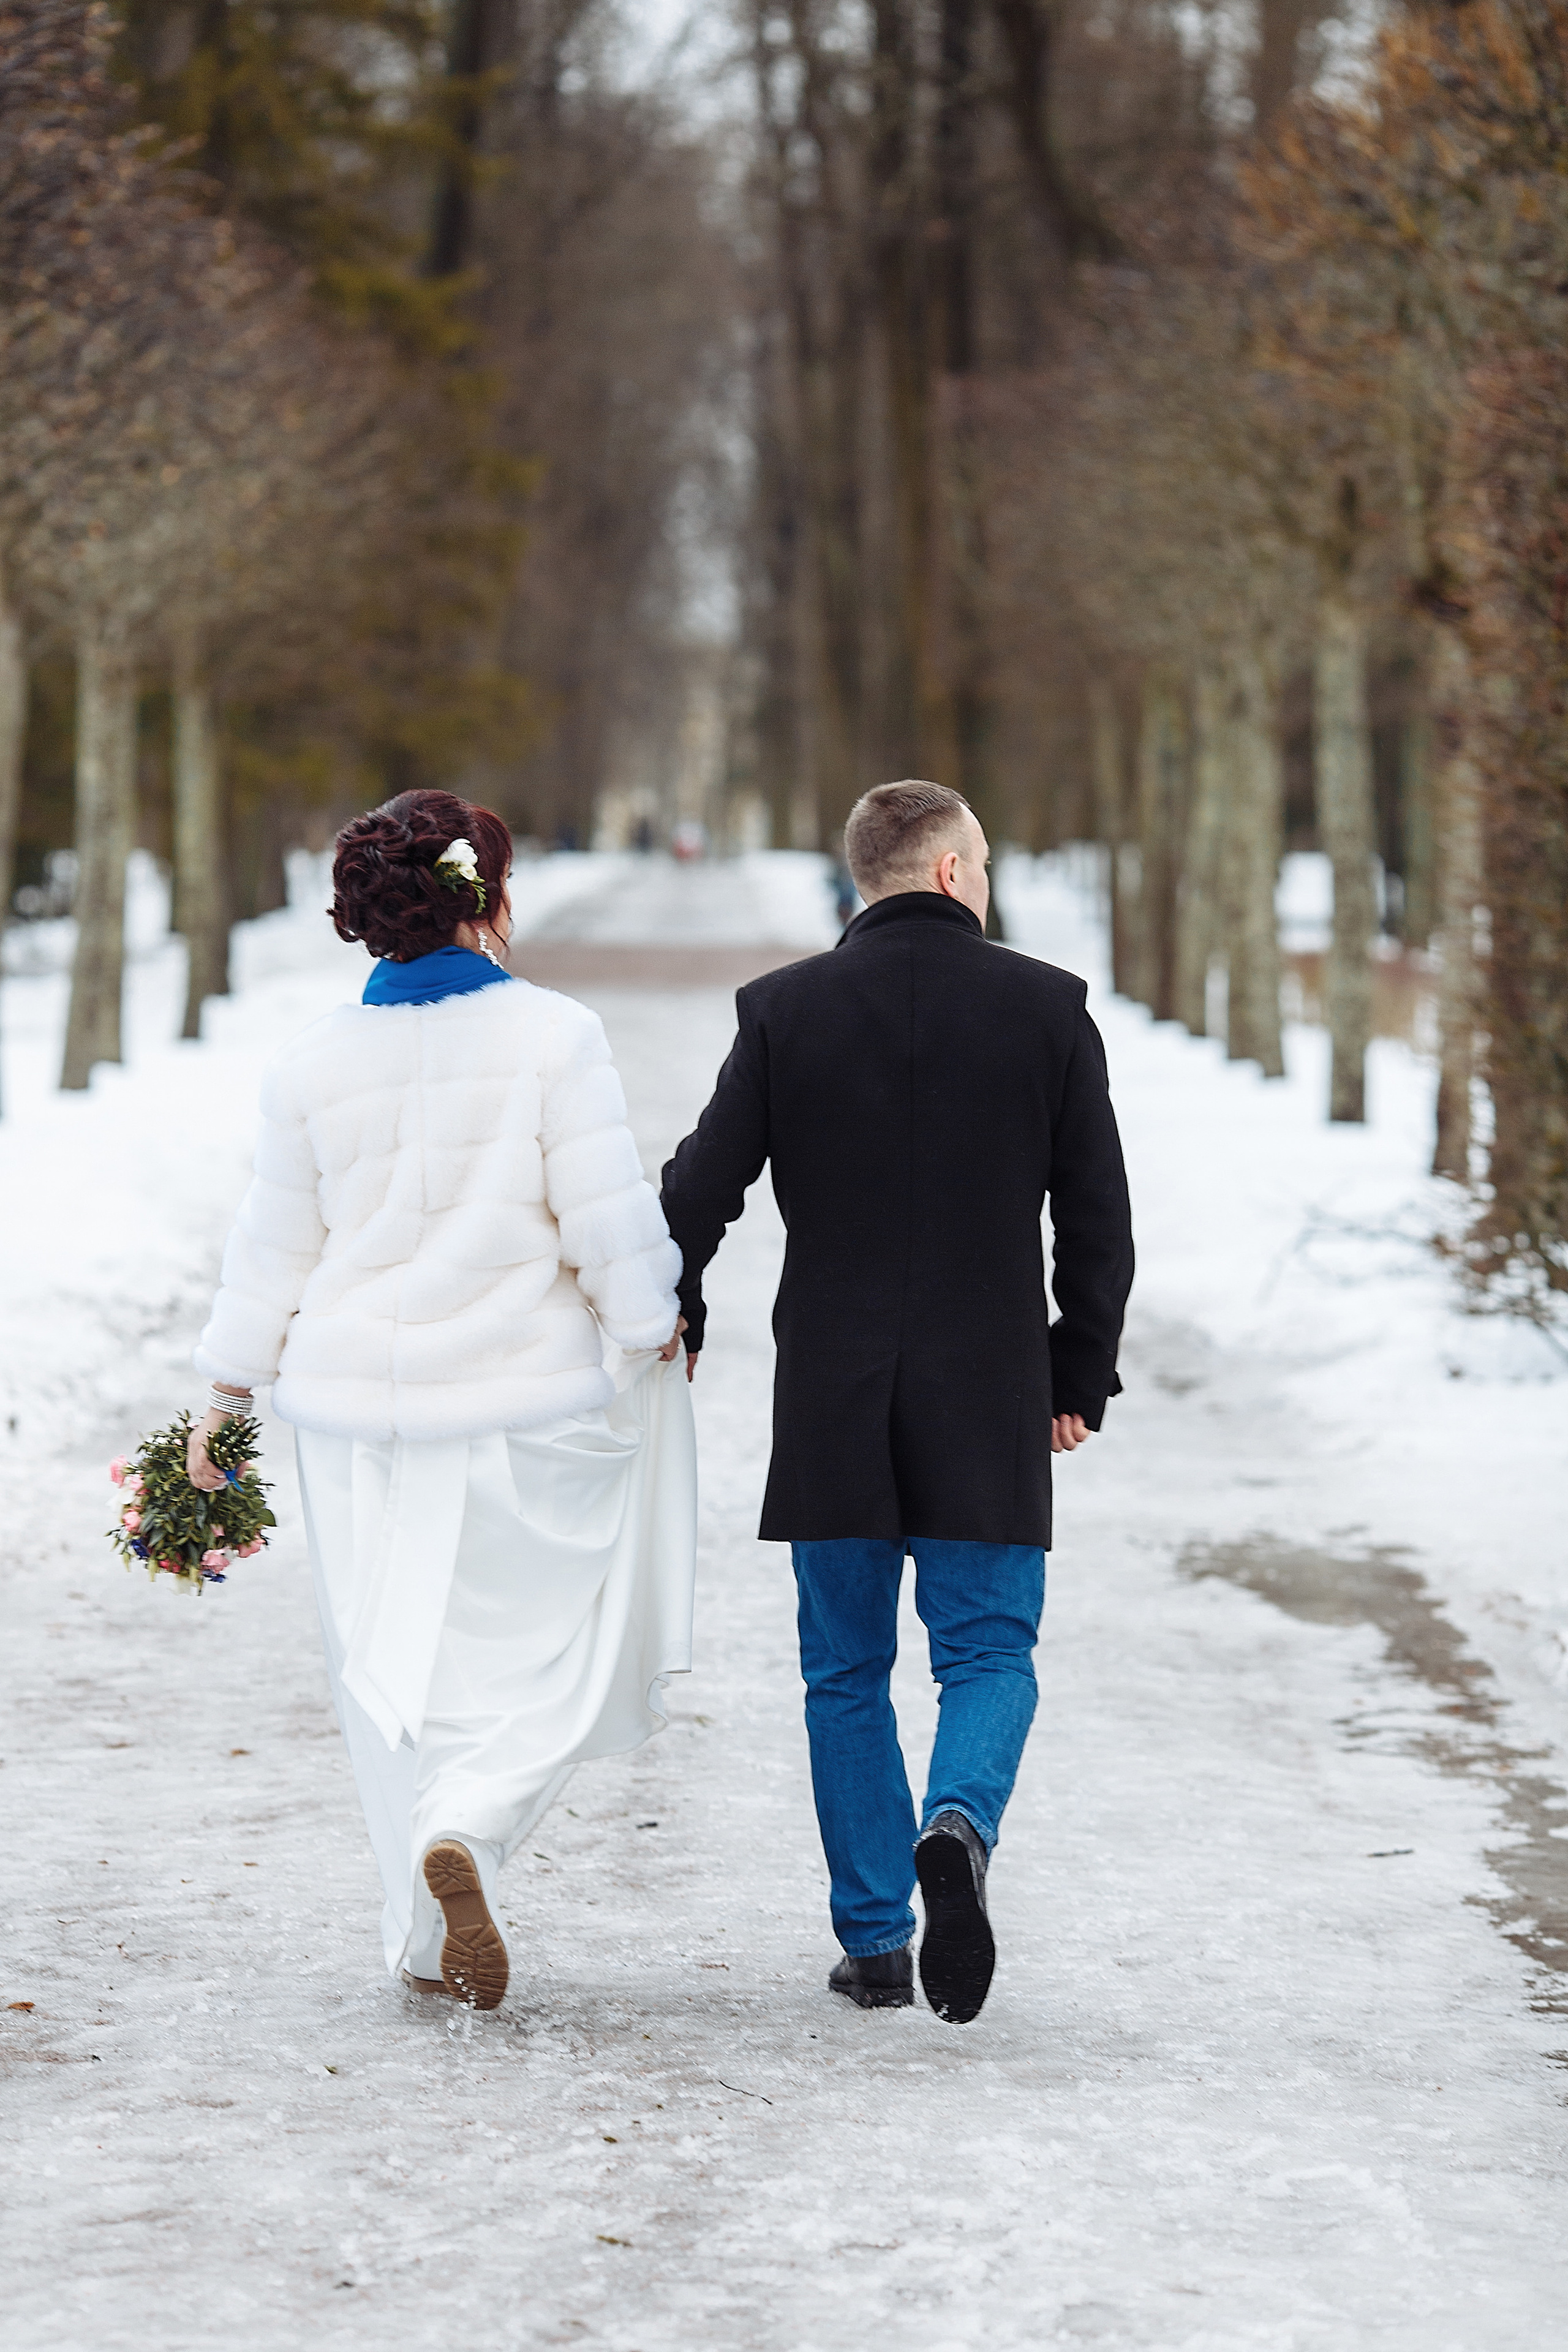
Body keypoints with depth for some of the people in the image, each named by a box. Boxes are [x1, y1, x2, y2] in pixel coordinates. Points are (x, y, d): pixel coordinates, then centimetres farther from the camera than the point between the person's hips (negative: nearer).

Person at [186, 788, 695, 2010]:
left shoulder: (315, 1061, 1)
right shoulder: (552, 1036, -10)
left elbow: (275, 1249, 7)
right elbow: (611, 1221, -12)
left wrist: (227, 1393, 17)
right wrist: (653, 1330, 5)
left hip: (360, 1403, 3)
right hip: (529, 1402, -3)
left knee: (393, 1672, 13)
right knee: (545, 1652, 8)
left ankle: (433, 1938, 15)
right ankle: (464, 1832, -19)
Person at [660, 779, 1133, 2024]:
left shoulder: (785, 1009, -1)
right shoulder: (1049, 1007, -2)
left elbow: (699, 1192, 0)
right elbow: (1100, 1219, 1)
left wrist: (670, 1325, 17)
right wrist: (1080, 1377, 12)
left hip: (830, 1398, 1)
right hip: (988, 1396, -1)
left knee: (846, 1673, 11)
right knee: (988, 1654, 7)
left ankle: (875, 1940, 11)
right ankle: (958, 1827, -22)